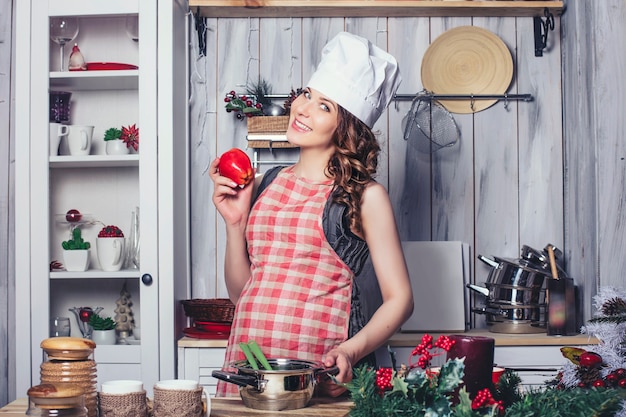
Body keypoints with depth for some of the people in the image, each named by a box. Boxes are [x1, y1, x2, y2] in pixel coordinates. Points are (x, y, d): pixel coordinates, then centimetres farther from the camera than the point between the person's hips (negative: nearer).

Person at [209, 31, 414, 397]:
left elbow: (399, 299, -4)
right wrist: (235, 222, -1)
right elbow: (240, 292, 12)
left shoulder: (365, 196, -3)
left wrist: (350, 352, -19)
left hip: (318, 377, -4)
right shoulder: (265, 185, 11)